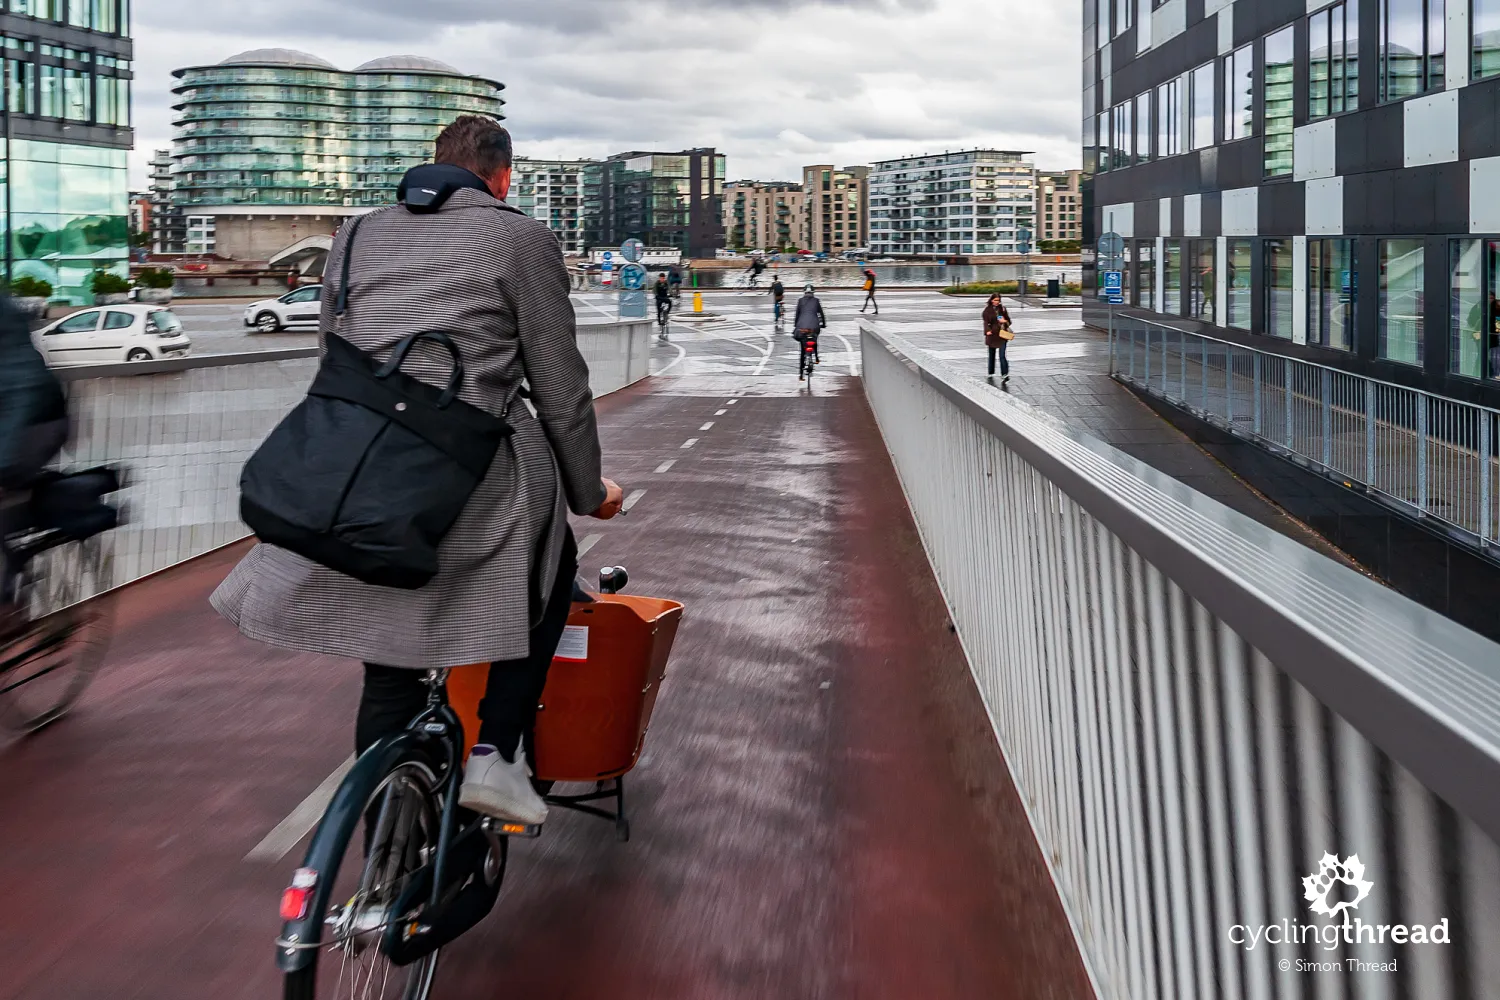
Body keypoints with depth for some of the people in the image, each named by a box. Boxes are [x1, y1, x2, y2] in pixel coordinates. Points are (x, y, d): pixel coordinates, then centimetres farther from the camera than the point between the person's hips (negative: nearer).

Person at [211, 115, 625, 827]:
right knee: (549, 578, 25)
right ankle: (496, 754, 13)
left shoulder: (356, 236, 18)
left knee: (389, 674, 15)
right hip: (478, 483, -4)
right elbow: (559, 383, 2)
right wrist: (588, 491, 14)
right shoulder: (519, 237, 2)